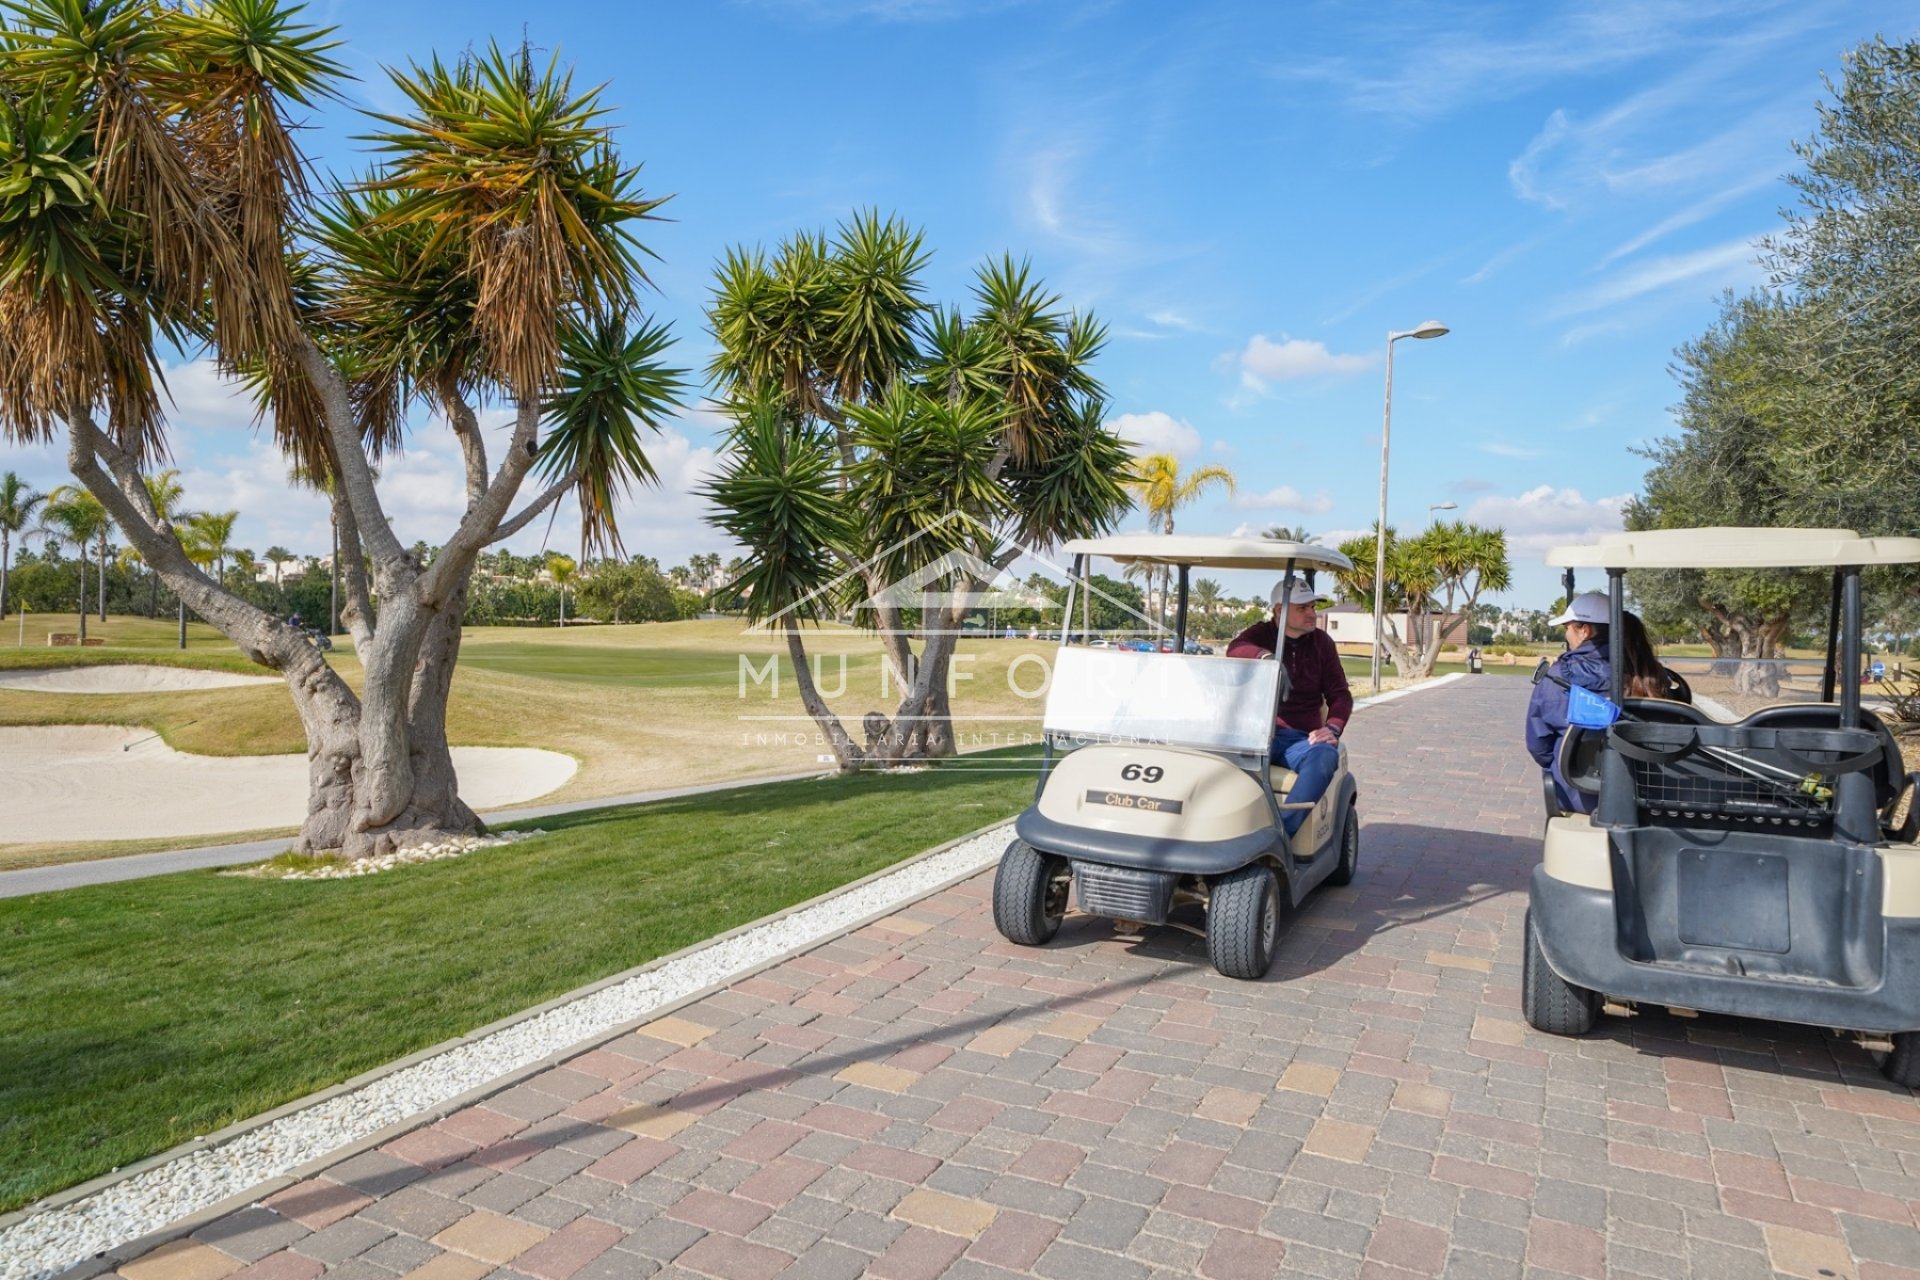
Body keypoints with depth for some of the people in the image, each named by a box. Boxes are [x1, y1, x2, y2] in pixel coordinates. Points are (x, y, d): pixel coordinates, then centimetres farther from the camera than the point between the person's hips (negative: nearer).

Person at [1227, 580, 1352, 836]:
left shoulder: (1321, 642, 14)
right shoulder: (1260, 635, 7)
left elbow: (1340, 694, 11)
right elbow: (1235, 650, -17)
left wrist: (1333, 728, -10)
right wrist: (1263, 655, -40)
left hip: (1301, 738, 2)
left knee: (1324, 755, -33)